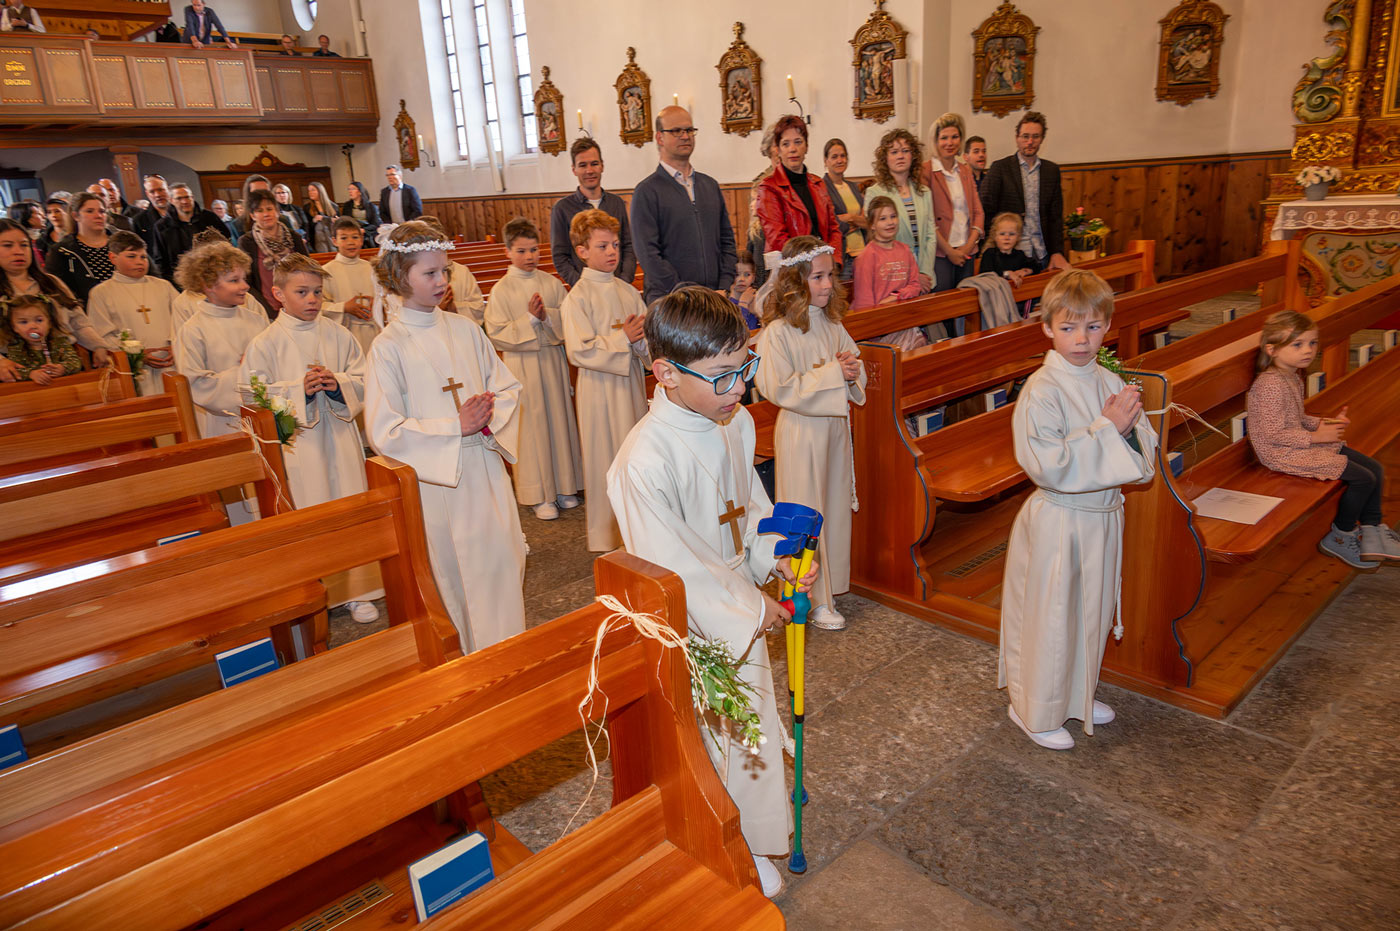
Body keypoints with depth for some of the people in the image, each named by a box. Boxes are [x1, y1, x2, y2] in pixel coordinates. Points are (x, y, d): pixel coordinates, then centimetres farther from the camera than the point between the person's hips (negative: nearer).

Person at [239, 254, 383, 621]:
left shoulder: (337, 335, 4)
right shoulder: (265, 343, -4)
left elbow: (363, 380, 6)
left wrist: (338, 383, -14)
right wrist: (300, 390, -17)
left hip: (339, 436, 3)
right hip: (297, 442, -3)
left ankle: (356, 590, 20)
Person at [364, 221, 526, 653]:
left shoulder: (464, 329, 4)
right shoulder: (388, 347, -8)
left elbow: (508, 386, 8)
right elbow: (385, 431, -13)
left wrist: (490, 414, -13)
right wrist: (455, 426, -18)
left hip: (485, 465, 4)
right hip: (436, 474, -3)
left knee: (504, 557, 5)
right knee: (455, 570, 5)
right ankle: (468, 658, 24)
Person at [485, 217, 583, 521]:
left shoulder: (551, 283, 4)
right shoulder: (501, 290, -5)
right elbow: (496, 333, -10)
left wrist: (547, 316, -16)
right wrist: (530, 319, -17)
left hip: (553, 359, 3)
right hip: (521, 364, -3)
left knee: (559, 420, 10)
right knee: (531, 426, 3)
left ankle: (563, 486, 25)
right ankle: (539, 494, 14)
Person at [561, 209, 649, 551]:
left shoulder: (628, 291, 9)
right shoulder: (578, 297, -10)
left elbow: (645, 338, 11)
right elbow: (579, 351, -17)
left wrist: (642, 337, -12)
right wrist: (622, 339, -18)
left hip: (631, 382, 6)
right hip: (600, 386, -6)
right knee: (606, 457, 2)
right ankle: (607, 536, 16)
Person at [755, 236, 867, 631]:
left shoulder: (832, 323, 6)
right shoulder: (777, 331, -15)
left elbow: (856, 370, 15)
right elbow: (781, 389, -21)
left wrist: (852, 370, -10)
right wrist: (832, 373, -21)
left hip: (835, 425, 7)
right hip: (800, 431, -7)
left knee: (835, 506, 14)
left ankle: (828, 583, 31)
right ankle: (813, 601, 17)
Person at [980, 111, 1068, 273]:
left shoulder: (1052, 170, 11)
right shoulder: (1000, 167, -1)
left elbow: (1056, 216, 10)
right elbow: (987, 210, -4)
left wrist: (1058, 252, 0)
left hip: (1042, 255, 4)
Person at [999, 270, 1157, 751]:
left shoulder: (1110, 383, 3)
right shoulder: (1040, 391, -19)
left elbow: (1146, 452, 7)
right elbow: (1050, 466, -26)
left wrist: (1129, 426, -14)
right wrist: (1106, 428, -22)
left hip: (1103, 517, 7)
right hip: (1057, 523, -7)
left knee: (1092, 612, 21)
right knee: (1050, 618, 5)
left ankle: (1078, 696, 43)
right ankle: (1037, 712, 26)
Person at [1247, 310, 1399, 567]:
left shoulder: (1293, 377, 10)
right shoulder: (1270, 385, -24)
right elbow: (1273, 435, -26)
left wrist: (1326, 422, 4)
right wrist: (1315, 436, -17)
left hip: (1303, 444, 11)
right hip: (1283, 454, -11)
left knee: (1375, 468, 9)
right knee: (1363, 478, -11)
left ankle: (1373, 531, 19)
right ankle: (1339, 537, 8)